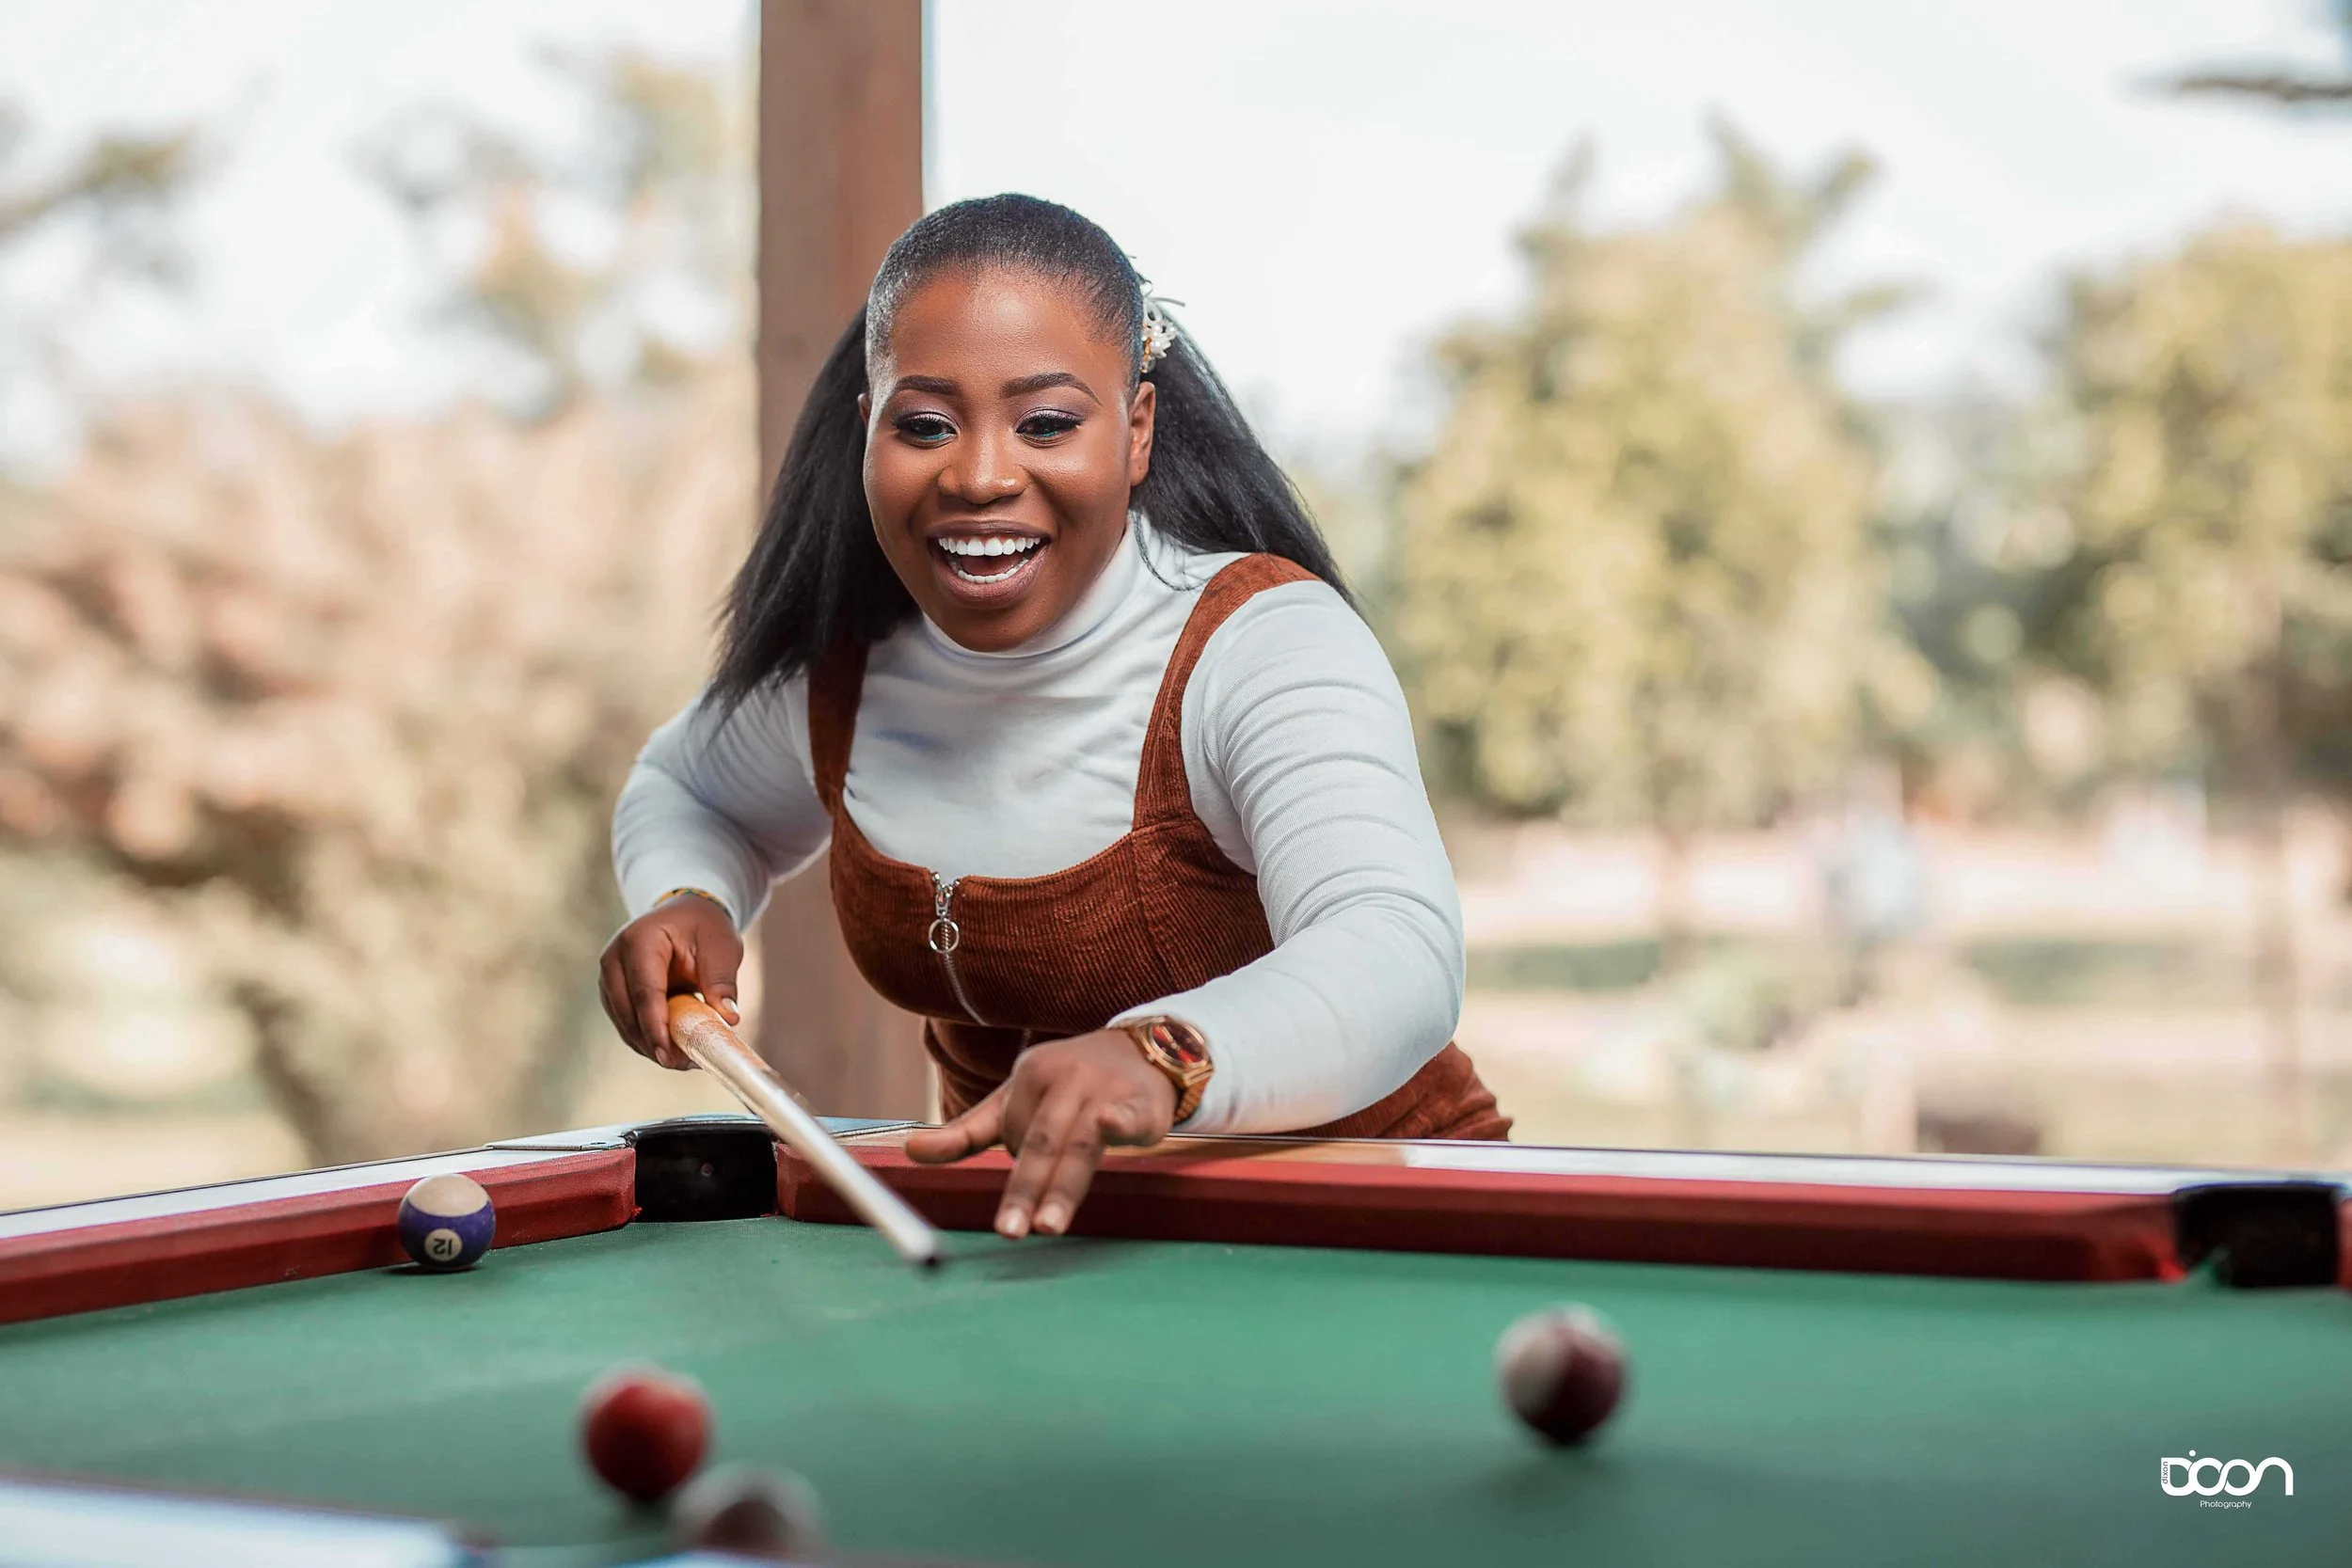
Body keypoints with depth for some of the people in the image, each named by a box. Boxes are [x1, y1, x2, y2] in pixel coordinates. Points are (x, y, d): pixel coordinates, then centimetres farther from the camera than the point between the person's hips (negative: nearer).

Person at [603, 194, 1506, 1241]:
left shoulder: (1266, 647, -22)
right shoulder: (836, 662, -2)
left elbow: (1401, 957, -40)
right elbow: (684, 789, 22)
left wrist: (1159, 1056, -60)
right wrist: (686, 904, -2)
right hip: (1013, 1200, 6)